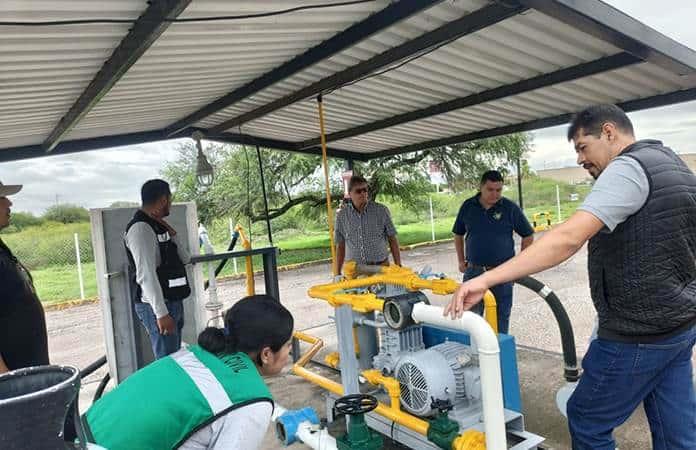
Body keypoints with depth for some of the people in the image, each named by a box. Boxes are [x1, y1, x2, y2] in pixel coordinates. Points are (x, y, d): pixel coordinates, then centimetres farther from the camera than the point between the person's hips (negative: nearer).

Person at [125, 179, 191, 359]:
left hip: (172, 302, 9)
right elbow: (146, 275, -23)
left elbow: (185, 258, 15)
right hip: (157, 307, -9)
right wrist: (161, 313, -25)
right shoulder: (140, 229, -16)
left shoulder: (158, 226, 12)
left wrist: (172, 233, 1)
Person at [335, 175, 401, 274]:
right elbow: (340, 246, 8)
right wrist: (338, 273, 6)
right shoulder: (341, 215, 1)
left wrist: (398, 266, 0)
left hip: (380, 267, -1)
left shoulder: (381, 210, -3)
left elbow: (392, 239, 3)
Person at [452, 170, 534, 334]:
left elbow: (528, 235, 4)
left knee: (501, 317, 10)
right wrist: (461, 261, 9)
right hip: (473, 271, 2)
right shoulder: (468, 206, 1)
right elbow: (458, 234, 13)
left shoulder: (510, 208, -5)